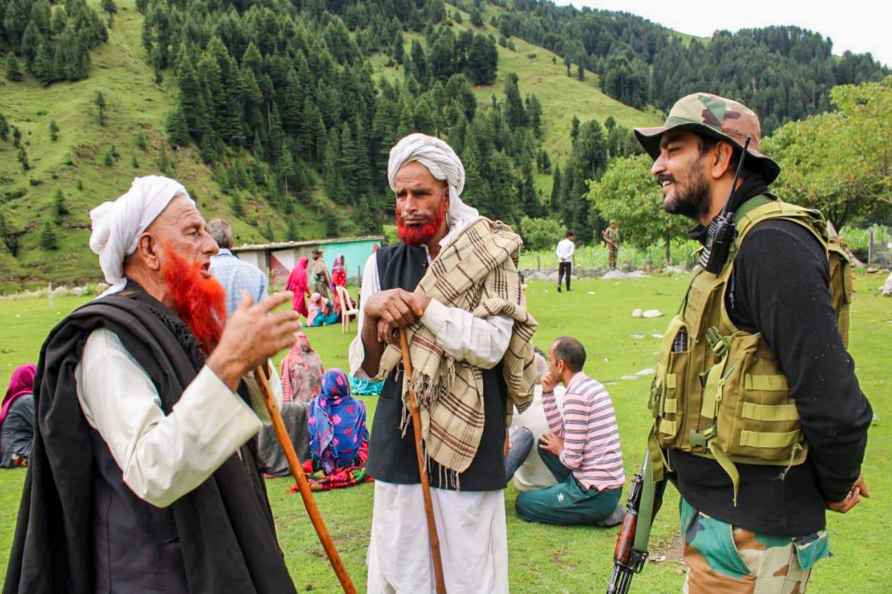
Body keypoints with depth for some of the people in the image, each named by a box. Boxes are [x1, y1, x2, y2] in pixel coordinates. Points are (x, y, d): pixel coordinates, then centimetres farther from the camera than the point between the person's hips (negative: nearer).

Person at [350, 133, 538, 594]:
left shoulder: (489, 257, -3)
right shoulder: (382, 265, 6)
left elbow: (491, 345, -15)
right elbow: (369, 368, 7)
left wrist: (422, 304, -17)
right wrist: (371, 314, -11)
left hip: (470, 442, -3)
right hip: (400, 444, 3)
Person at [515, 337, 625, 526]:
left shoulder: (575, 396, -21)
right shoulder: (592, 385, 9)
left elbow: (572, 460, -20)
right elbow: (561, 435, 13)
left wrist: (559, 450, 2)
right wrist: (548, 393, 7)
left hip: (597, 494, -9)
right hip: (611, 486, 9)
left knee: (523, 502, 4)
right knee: (545, 443, 20)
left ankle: (600, 513, 1)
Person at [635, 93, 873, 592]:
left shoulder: (771, 242, -22)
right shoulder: (730, 242, 10)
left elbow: (833, 395, -25)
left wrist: (836, 488, -9)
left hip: (747, 533, -9)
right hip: (719, 505, 9)